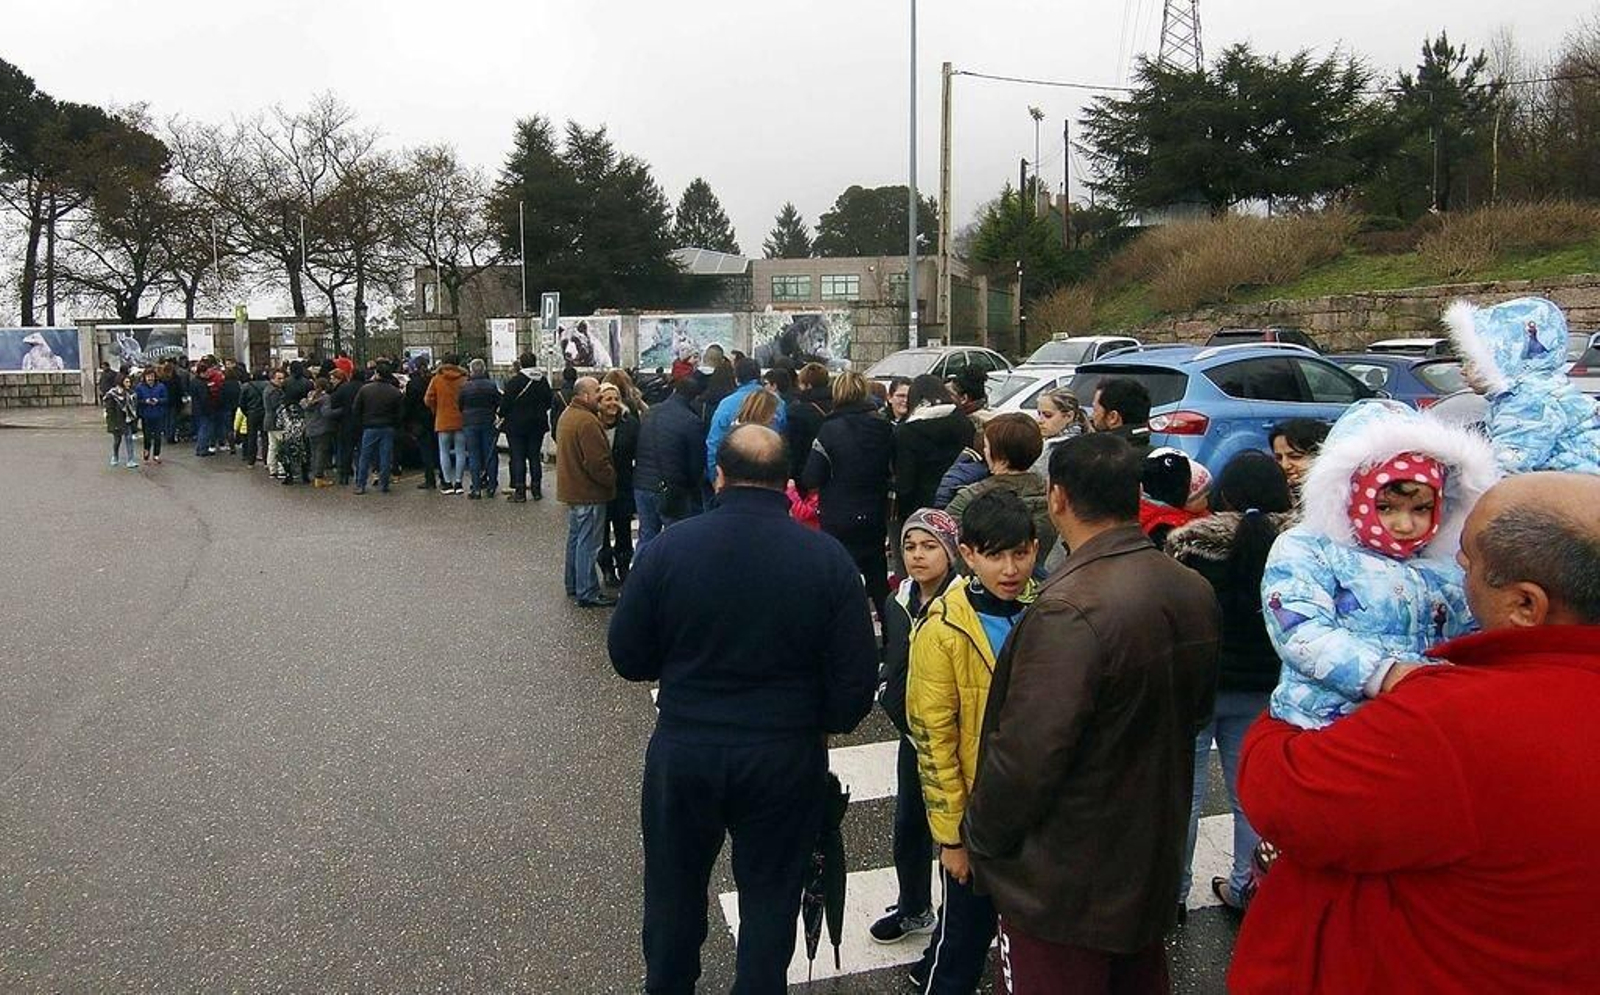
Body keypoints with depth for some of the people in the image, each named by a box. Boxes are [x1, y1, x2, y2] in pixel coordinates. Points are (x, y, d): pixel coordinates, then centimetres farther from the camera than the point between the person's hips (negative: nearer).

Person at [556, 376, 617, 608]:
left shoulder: (567, 415, 10)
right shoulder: (587, 421, -23)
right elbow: (597, 462, -25)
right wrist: (613, 479, -9)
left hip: (572, 489, 11)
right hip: (589, 492, -10)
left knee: (575, 538, 19)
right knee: (588, 544, -4)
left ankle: (573, 585, 30)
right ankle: (588, 593, 1)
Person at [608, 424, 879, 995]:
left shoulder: (670, 546, -13)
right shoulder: (828, 558, -13)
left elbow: (627, 657, -4)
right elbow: (857, 677, -10)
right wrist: (825, 725, 10)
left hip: (682, 749, 1)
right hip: (786, 756, -1)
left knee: (675, 888, 23)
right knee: (770, 895, 19)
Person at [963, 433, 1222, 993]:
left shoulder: (1071, 611, -29)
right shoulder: (1195, 592, -2)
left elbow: (1026, 754, -27)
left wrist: (978, 836, -11)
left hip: (1065, 885, -7)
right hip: (1154, 861, 8)